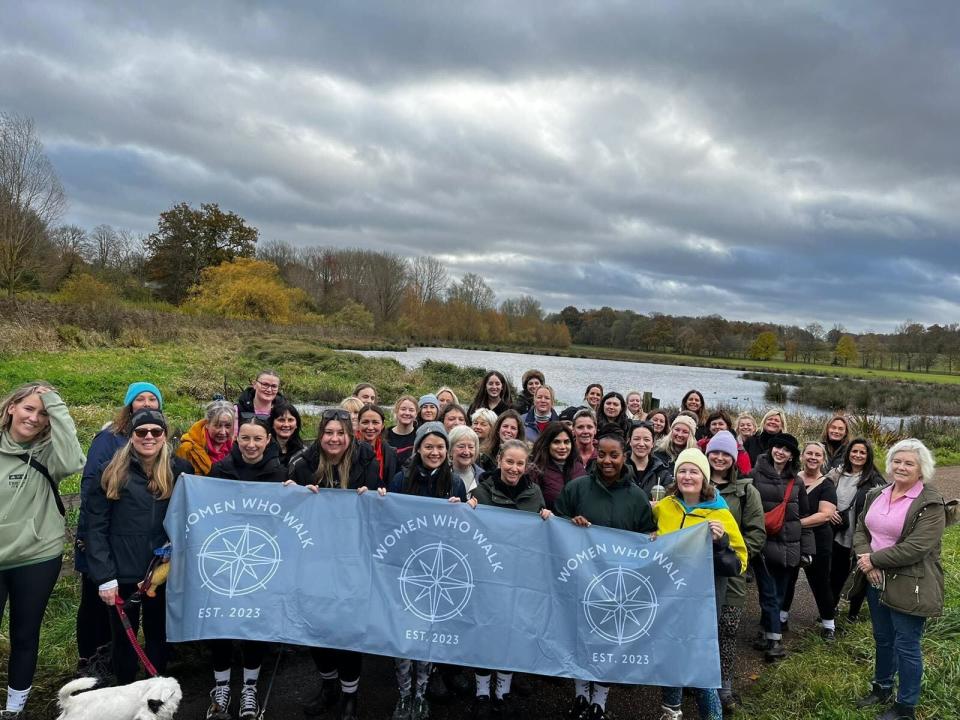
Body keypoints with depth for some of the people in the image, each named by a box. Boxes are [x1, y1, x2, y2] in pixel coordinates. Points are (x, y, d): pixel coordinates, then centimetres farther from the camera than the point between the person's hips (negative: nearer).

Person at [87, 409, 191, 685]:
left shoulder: (179, 471, 0)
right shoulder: (112, 473, -3)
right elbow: (97, 527, -5)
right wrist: (104, 576, -10)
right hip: (123, 574, -1)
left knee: (158, 634, 15)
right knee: (124, 637, 14)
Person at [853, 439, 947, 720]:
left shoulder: (930, 504, -16)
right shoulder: (876, 495, 7)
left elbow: (916, 548, -23)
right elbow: (861, 530, 8)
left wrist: (874, 560, -17)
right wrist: (865, 560, -11)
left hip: (909, 587, -6)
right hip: (876, 581, 6)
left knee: (906, 646, 4)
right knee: (882, 639, 21)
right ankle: (882, 688, 40)